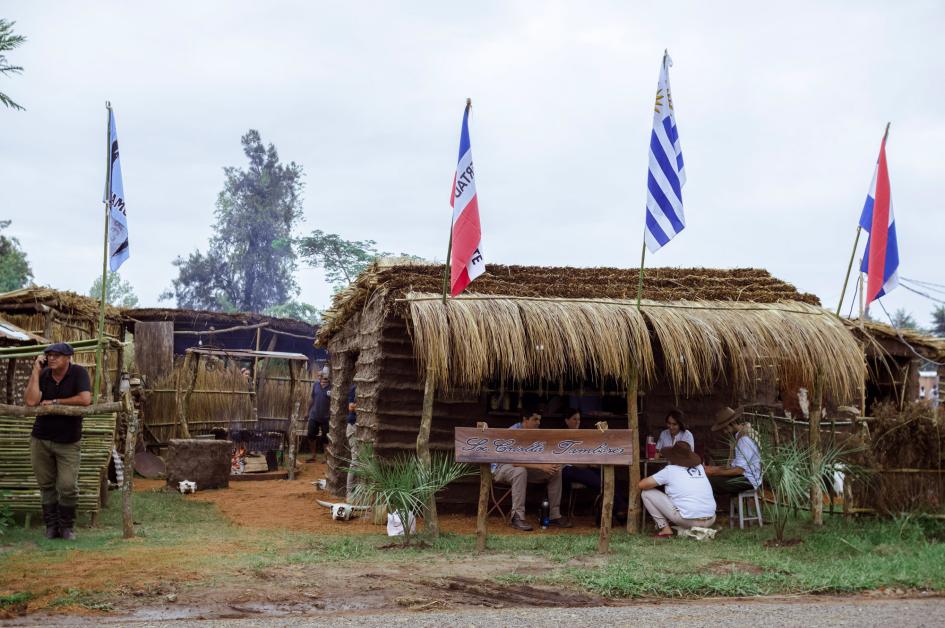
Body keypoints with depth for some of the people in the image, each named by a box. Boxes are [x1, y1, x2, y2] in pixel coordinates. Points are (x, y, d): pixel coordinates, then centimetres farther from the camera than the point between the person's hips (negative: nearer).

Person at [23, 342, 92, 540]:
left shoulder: (78, 373, -10)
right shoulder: (43, 375, -2)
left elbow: (85, 399, -23)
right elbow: (31, 401, -16)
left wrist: (54, 402, -15)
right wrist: (35, 371, -15)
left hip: (68, 442, -3)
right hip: (40, 439, 3)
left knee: (68, 487, -5)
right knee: (46, 485, 10)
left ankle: (67, 526, 15)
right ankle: (51, 524, 24)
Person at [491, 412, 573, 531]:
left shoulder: (536, 433, -2)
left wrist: (552, 465, -22)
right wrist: (541, 466, -39)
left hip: (524, 467, 7)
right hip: (501, 467, -7)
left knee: (556, 471, -7)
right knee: (520, 471, -40)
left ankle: (554, 515, -3)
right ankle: (517, 517, -35)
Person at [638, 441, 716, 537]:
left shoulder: (670, 470, -1)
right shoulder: (700, 467, 12)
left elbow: (642, 485, 1)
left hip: (688, 520, -6)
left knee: (647, 493, 6)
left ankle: (665, 529, 4)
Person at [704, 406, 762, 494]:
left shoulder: (745, 439, -21)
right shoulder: (743, 432, 11)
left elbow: (739, 470, -22)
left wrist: (715, 472, -15)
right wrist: (716, 469, 8)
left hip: (749, 480, -10)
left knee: (709, 482, -23)